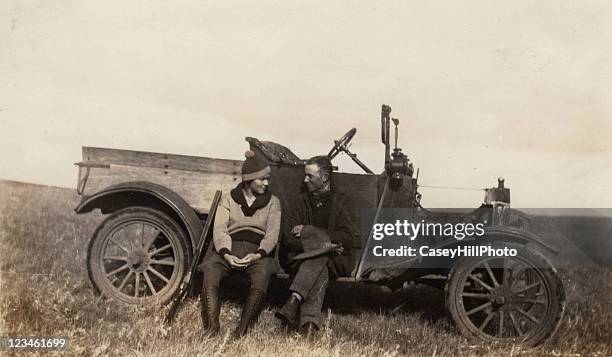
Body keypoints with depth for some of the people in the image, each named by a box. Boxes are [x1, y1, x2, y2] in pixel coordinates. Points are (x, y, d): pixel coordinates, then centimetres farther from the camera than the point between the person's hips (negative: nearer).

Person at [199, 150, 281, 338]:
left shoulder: (272, 201, 15)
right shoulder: (229, 199, 15)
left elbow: (272, 233, 3)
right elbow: (220, 229, 3)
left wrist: (258, 254, -17)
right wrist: (226, 253, -17)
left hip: (256, 251, 0)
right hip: (228, 250, 0)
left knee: (262, 274, -35)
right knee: (211, 270, -32)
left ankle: (242, 330, -32)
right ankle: (211, 328, -29)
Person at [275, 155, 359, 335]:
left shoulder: (342, 202, 10)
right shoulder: (301, 203, 15)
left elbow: (351, 239, -2)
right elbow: (288, 239, 3)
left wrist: (309, 232, -6)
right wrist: (323, 241, -13)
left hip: (336, 261, -1)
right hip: (301, 258, 1)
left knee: (318, 259, -36)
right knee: (320, 270, -35)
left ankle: (294, 300, -50)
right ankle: (310, 320, -52)